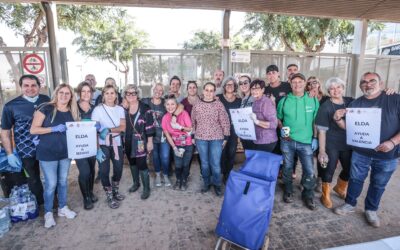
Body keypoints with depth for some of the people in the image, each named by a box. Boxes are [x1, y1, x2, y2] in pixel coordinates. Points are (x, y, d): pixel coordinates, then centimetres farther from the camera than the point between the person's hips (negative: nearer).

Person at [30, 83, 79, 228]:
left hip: (66, 153, 5)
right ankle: (48, 213, 23)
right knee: (51, 183, 2)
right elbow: (33, 129, -14)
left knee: (63, 181, 16)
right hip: (48, 153, -5)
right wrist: (54, 129, -25)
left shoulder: (73, 112, 3)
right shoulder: (46, 108, -11)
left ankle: (62, 208, 33)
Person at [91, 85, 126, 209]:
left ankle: (115, 191, 35)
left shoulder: (120, 109, 3)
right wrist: (97, 148, -18)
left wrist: (109, 130, -21)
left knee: (118, 169, 11)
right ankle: (110, 197, 22)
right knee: (104, 170, 4)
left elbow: (123, 127, -4)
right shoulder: (98, 109, -7)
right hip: (103, 145, -3)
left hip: (117, 144, 3)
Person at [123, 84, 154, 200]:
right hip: (128, 142, 5)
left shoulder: (145, 108, -9)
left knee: (142, 164, -4)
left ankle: (146, 188, 11)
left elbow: (149, 126, -9)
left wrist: (150, 142, -11)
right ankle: (136, 183, 37)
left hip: (140, 142, -5)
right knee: (132, 163, 17)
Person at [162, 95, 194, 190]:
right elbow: (167, 134, -6)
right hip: (177, 145, 2)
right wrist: (174, 148, -9)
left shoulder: (184, 113, -21)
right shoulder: (165, 118, -12)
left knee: (186, 164, 7)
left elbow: (190, 129, -16)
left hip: (188, 144, -1)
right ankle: (178, 180, 30)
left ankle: (184, 181, 34)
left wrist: (180, 127, -34)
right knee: (178, 165, 0)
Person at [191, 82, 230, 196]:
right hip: (201, 138, 2)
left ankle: (217, 184, 22)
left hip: (216, 138, -1)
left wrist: (225, 137, -3)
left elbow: (225, 122, -2)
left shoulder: (219, 105, -4)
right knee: (204, 162, 11)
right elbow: (193, 122, 7)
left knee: (216, 163, 2)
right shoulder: (197, 105, 1)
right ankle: (206, 183, 29)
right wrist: (192, 136, 7)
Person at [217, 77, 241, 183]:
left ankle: (229, 174, 21)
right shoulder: (219, 98, 0)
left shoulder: (239, 100, 9)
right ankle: (224, 174, 16)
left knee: (232, 152, 5)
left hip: (233, 129, 3)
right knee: (223, 151, -2)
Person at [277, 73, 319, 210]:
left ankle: (308, 195, 23)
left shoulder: (313, 100, 1)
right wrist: (281, 128, -7)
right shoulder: (284, 101, 0)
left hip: (306, 141, 0)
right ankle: (288, 191, 34)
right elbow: (278, 118, 10)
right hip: (287, 140, 0)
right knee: (287, 167, 13)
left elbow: (315, 121, 5)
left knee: (309, 170, 1)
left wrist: (315, 138, 0)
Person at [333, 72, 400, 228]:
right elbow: (348, 127, 4)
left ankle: (371, 210, 35)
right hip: (360, 152, 1)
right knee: (355, 179, 13)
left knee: (378, 184, 15)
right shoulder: (356, 104, 1)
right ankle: (350, 204, 32)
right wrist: (338, 119, -16)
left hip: (387, 155, -1)